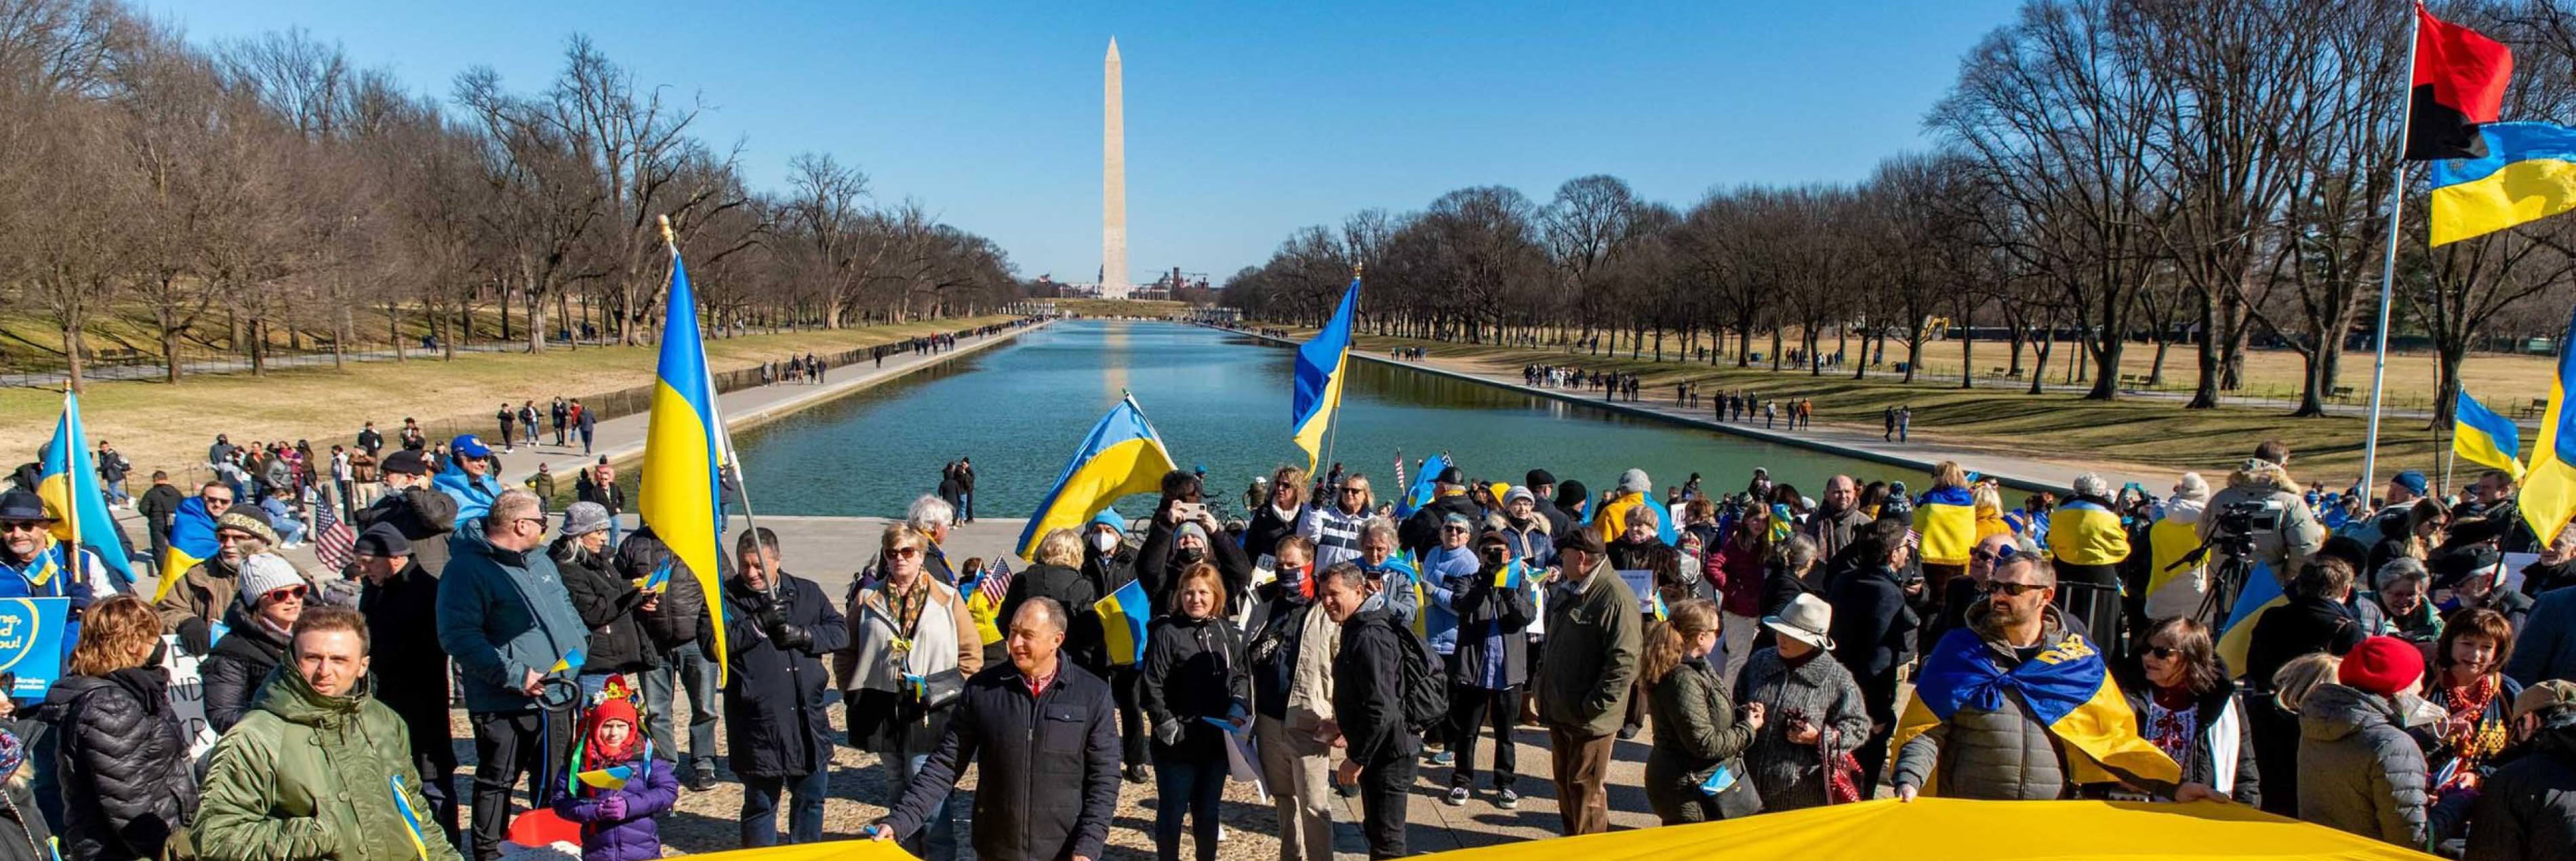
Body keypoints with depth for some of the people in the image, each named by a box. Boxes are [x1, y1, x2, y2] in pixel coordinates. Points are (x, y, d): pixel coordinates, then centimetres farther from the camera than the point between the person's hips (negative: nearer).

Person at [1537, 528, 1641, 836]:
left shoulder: (1616, 597, -20)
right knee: (1564, 782, 21)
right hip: (1559, 710, 9)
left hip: (1590, 718, -9)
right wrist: (1544, 687, 15)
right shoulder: (1565, 590, 8)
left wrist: (1593, 705, -21)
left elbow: (1624, 661, -23)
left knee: (1585, 788, 3)